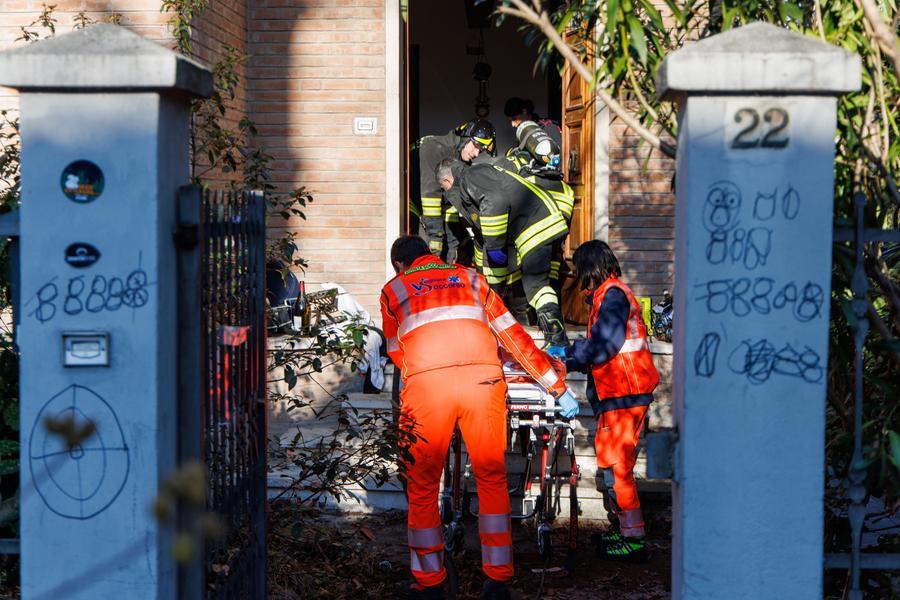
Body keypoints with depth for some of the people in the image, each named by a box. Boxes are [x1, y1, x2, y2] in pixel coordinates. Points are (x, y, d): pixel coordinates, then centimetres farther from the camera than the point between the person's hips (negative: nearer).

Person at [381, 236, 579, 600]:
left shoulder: (393, 290, 25)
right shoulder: (469, 277, 28)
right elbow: (513, 335, 25)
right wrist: (558, 388, 28)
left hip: (425, 382, -1)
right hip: (483, 377, 1)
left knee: (422, 487, 12)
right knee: (492, 480, 13)